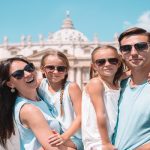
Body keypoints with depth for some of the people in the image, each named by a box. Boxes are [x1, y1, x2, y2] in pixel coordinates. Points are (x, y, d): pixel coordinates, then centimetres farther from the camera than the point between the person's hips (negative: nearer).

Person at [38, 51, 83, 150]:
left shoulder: (71, 87, -9)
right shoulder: (41, 85, 3)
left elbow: (81, 117, -12)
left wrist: (65, 136, -22)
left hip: (72, 138, -4)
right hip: (53, 137, 5)